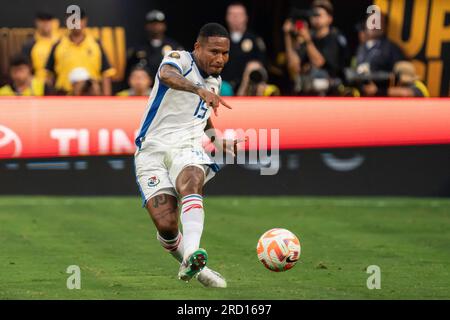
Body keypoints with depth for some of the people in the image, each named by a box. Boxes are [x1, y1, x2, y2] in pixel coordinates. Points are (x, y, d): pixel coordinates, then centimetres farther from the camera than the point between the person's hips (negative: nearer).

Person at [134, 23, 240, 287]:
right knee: (166, 225, -17)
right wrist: (200, 90, -50)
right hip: (153, 150, -3)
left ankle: (192, 256, -55)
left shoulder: (216, 81, 18)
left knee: (190, 185, -34)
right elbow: (167, 75, -33)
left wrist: (219, 141, 28)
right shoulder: (180, 59, -5)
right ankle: (195, 269, 11)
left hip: (188, 147, 3)